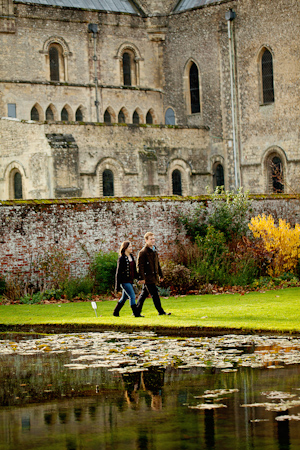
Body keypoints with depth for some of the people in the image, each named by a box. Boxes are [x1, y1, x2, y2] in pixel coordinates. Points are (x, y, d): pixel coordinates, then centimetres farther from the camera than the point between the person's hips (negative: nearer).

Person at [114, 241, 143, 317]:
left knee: (124, 297, 16)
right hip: (124, 281, -8)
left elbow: (134, 269, 19)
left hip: (130, 281, 8)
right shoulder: (121, 259, -13)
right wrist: (117, 285, -13)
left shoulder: (131, 256, 10)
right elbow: (118, 272, -12)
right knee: (132, 296, -11)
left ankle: (116, 312, 29)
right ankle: (136, 313, -6)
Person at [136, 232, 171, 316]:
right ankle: (161, 311, -3)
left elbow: (157, 264, 25)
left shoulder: (154, 251, 16)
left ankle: (137, 311, 18)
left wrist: (160, 275, 24)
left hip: (154, 277, 8)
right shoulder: (143, 252, -11)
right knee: (154, 294, -7)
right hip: (148, 278, -8)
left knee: (144, 294, 12)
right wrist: (141, 278, -18)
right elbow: (140, 266, -14)